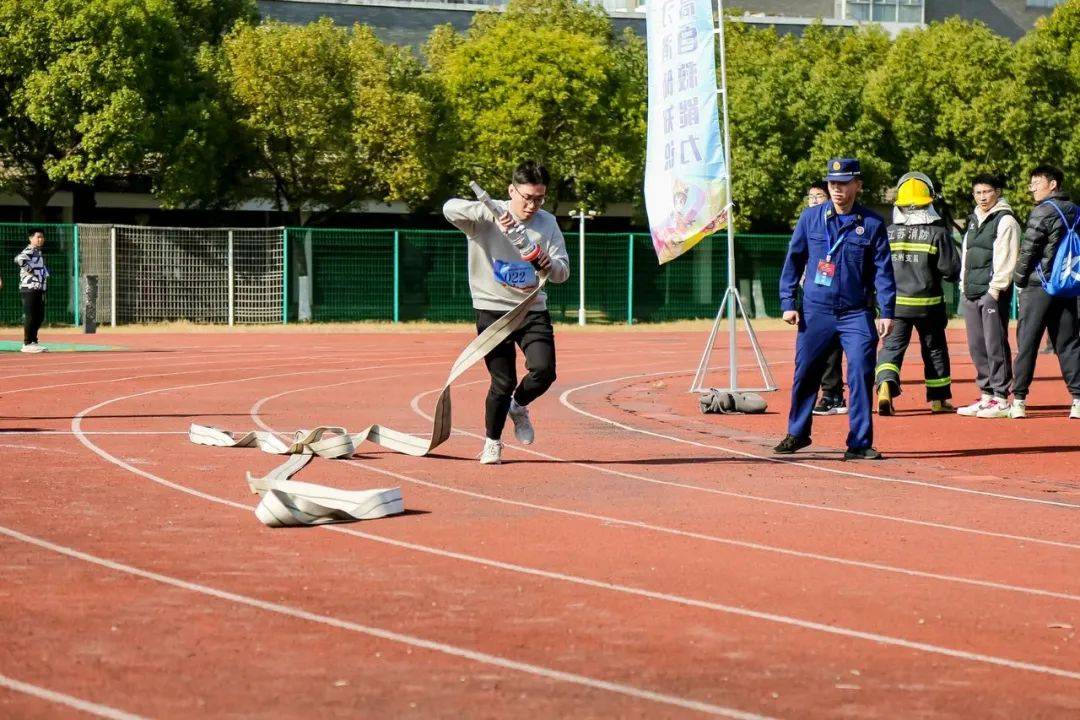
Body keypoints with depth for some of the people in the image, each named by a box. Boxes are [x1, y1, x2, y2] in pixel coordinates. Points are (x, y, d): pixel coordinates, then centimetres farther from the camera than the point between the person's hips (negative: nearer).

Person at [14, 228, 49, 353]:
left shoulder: (39, 252, 19)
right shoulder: (29, 251, -11)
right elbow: (19, 259, -32)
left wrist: (45, 273, 15)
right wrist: (30, 270, -22)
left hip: (39, 289, 10)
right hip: (30, 288, -10)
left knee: (39, 317, 14)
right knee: (30, 317, -7)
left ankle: (33, 342, 22)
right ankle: (27, 344, -3)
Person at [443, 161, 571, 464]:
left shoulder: (548, 223, 5)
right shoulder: (484, 218, -7)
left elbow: (563, 271, 2)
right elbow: (450, 208, -26)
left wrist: (550, 265, -23)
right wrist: (492, 213, -39)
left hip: (533, 310, 3)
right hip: (493, 310, -3)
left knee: (544, 371, -13)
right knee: (503, 382, -6)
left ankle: (518, 406, 21)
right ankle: (492, 443, 17)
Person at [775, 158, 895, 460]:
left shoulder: (872, 223, -1)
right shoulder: (811, 218, 3)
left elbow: (883, 270, -1)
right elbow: (794, 261, 8)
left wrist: (887, 312, -6)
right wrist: (787, 303, 4)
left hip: (857, 313, -1)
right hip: (815, 311, 1)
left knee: (861, 375, -8)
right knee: (805, 373, 8)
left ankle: (859, 443, -2)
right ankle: (797, 433, 26)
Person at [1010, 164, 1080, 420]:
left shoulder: (1043, 212, -11)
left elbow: (1028, 251, -11)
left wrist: (1019, 279, 3)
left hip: (1039, 287, -6)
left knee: (1027, 343, -1)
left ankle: (1019, 400, -2)